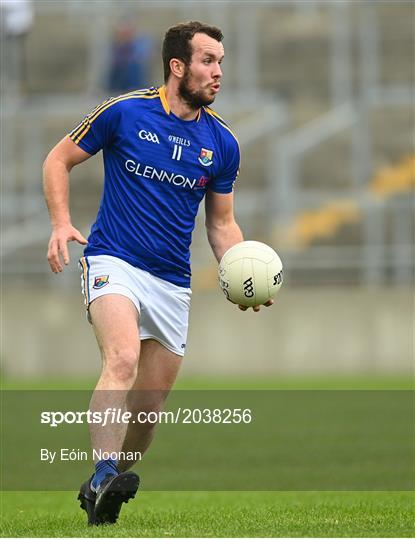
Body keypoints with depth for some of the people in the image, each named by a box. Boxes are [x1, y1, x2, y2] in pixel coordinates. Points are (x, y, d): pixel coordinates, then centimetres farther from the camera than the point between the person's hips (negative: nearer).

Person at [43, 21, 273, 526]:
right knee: (123, 360, -30)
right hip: (114, 262, -5)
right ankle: (105, 473, -42)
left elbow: (221, 223, 14)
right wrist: (61, 223, -9)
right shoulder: (124, 112, -5)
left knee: (151, 404, 6)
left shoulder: (222, 142, 5)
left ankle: (102, 491, 27)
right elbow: (59, 159, 6)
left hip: (173, 284, 5)